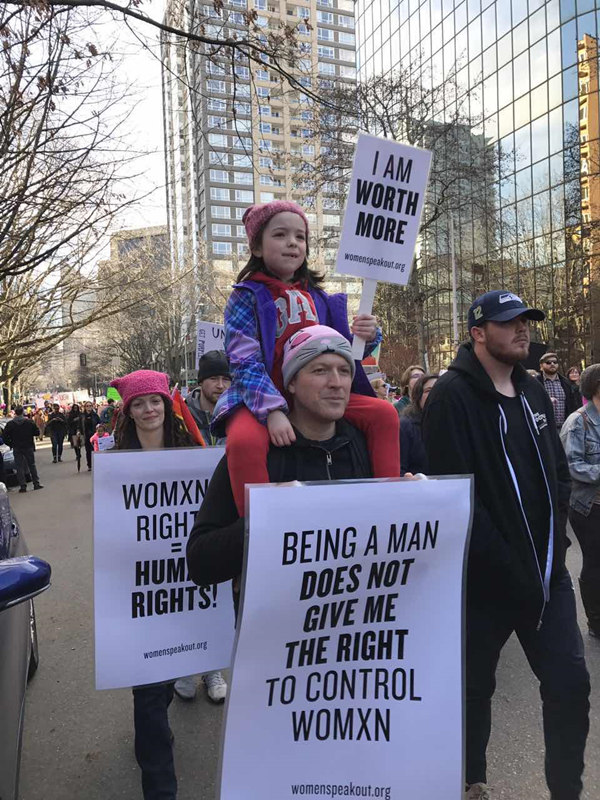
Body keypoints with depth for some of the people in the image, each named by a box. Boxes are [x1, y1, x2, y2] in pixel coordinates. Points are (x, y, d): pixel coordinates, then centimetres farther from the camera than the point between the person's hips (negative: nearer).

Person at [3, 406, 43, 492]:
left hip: (17, 448, -1)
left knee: (19, 467, 5)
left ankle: (23, 486, 2)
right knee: (32, 465, 12)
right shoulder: (29, 422, -7)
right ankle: (36, 484, 13)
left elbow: (4, 436, -6)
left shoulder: (10, 424, -6)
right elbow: (37, 433, -3)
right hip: (29, 447, 1)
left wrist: (11, 444, 6)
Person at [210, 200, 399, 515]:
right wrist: (273, 411, -27)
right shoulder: (246, 297, -3)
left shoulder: (317, 298, 12)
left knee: (383, 413, -10)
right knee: (244, 441, -36)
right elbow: (245, 363, -14)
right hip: (261, 397, -5)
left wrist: (367, 337, -9)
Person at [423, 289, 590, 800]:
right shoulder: (453, 396, -14)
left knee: (569, 684, 8)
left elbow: (558, 471, 16)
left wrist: (554, 537, 5)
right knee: (476, 686, 14)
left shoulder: (533, 392, 11)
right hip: (485, 576, -6)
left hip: (546, 569, 6)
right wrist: (501, 561, -16)